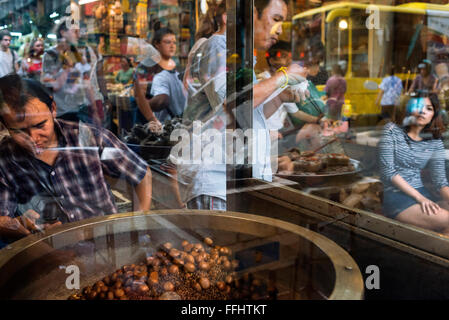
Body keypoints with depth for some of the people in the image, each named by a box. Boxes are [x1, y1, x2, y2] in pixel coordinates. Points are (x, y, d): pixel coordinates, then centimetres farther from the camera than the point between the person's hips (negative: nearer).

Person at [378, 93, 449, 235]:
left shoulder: (435, 142, 8)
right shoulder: (392, 130, -3)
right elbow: (387, 171, -10)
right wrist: (419, 197, -17)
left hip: (423, 192, 5)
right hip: (396, 195, -5)